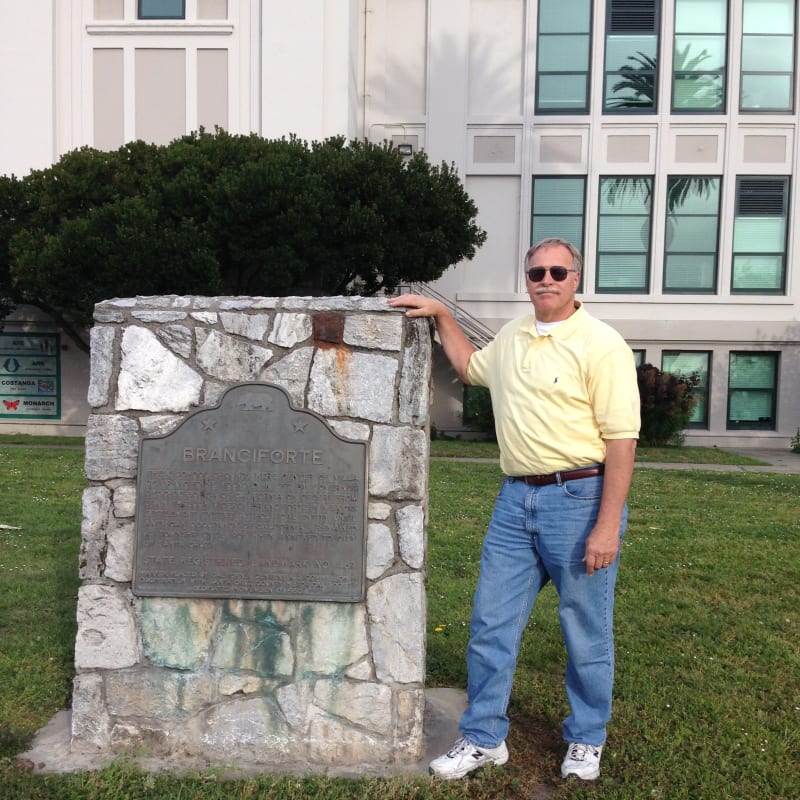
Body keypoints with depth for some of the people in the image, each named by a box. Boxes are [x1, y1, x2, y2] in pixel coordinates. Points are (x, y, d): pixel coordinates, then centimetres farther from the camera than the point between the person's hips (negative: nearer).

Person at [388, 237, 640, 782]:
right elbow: (471, 367, 32)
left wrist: (608, 527, -18)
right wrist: (441, 315, 21)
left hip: (580, 499, -6)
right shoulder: (512, 337, 10)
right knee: (492, 625, 9)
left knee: (587, 634, 10)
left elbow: (621, 441, -15)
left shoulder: (601, 344, -11)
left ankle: (586, 742, 31)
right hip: (516, 498, 6)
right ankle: (484, 739, 25)